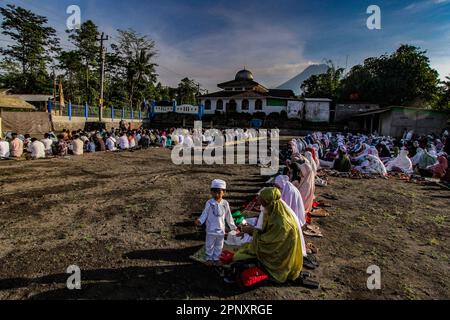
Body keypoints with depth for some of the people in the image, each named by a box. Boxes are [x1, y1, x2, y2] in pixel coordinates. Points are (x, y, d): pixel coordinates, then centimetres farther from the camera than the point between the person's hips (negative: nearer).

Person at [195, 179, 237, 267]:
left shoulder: (225, 203, -5)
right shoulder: (209, 203, -13)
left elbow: (228, 217, 5)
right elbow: (204, 214, -9)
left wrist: (233, 227, 9)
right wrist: (200, 221, -27)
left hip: (221, 230, 3)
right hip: (211, 230, -2)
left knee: (219, 246, 17)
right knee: (209, 245, 13)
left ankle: (216, 258, 35)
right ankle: (209, 258, 33)